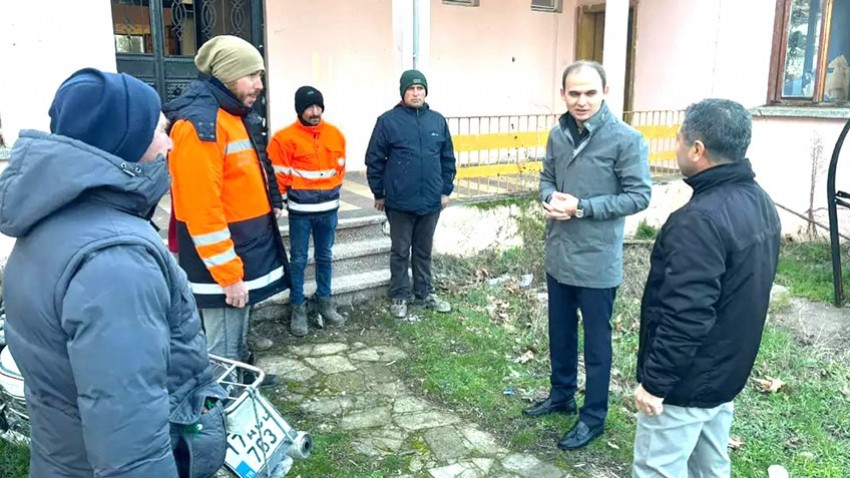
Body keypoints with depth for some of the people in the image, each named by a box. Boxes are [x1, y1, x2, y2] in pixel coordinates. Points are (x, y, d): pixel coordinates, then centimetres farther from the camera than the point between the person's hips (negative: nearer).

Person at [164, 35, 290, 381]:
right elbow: (202, 210, -25)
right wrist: (229, 274, -23)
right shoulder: (200, 123, -21)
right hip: (223, 264, -10)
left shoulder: (236, 116, 12)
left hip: (247, 251, 10)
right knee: (224, 350, 3)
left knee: (238, 335, 25)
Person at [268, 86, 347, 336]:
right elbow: (278, 174, -9)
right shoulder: (285, 138, -12)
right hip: (300, 210, -4)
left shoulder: (335, 135, 4)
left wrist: (332, 191, 12)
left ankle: (325, 302, 27)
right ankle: (298, 308, 12)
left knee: (325, 257, 14)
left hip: (328, 208, 4)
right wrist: (289, 197, -3)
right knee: (298, 260, 3)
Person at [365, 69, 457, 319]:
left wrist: (446, 190, 9)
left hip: (431, 202, 3)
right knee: (400, 252, 9)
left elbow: (448, 159, 11)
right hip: (400, 202, -3)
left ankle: (425, 293, 29)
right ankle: (400, 297, 21)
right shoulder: (388, 121, -6)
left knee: (424, 251, 16)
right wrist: (378, 193, 0)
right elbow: (374, 160, -3)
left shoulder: (438, 120, 5)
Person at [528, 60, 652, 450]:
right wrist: (550, 199, -11)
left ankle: (593, 416, 26)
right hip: (559, 256, 6)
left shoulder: (626, 139, -15)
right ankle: (561, 395, 42)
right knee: (560, 334, 21)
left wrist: (581, 207, -22)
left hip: (597, 261, -6)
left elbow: (639, 195, -15)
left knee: (596, 343, 9)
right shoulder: (558, 134, 3)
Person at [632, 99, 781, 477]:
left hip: (686, 380, -9)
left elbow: (685, 315, -31)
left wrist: (654, 380, -21)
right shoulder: (760, 203, 4)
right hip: (727, 371, 9)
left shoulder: (701, 219, -28)